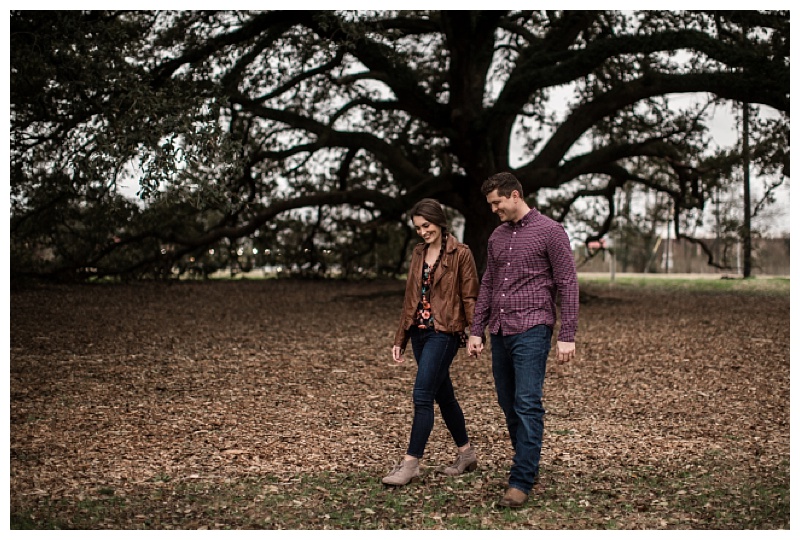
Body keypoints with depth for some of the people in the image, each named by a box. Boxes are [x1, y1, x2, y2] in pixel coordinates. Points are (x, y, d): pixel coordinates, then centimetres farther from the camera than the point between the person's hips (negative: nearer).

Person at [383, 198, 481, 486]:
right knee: (443, 395, 14)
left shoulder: (460, 254, -6)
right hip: (419, 332, 7)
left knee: (422, 396, -12)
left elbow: (470, 297, -8)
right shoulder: (418, 253, 13)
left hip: (444, 332, -7)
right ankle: (466, 453, 27)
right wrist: (400, 339, 15)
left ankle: (410, 463, -8)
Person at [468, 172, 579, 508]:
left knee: (527, 404, -10)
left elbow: (567, 284, -6)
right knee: (508, 403, 10)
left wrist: (567, 336, -10)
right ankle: (526, 464, 22)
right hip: (500, 331, 7)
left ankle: (521, 481, -7)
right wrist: (476, 331, 15)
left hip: (531, 331, -7)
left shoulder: (550, 231, -4)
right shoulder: (497, 236, 15)